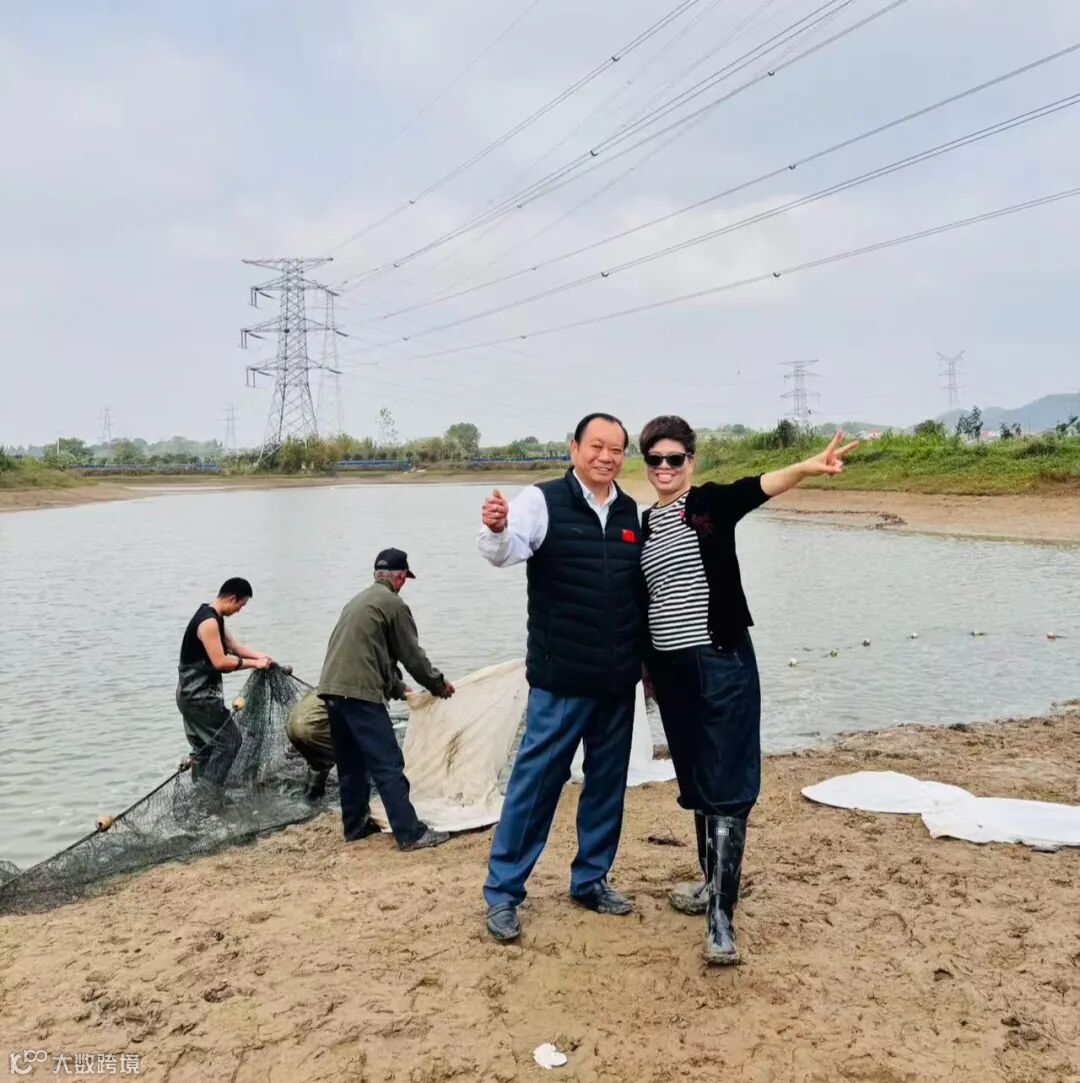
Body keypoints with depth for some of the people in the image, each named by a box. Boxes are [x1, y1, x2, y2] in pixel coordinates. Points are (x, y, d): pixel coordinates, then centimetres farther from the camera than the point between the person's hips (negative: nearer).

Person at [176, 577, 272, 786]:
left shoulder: (214, 617, 11)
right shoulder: (209, 622, -21)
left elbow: (233, 646, 17)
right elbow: (220, 663, -25)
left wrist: (259, 656, 2)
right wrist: (253, 663, -17)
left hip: (193, 695, 10)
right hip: (200, 696, -10)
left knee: (204, 747, 16)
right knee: (230, 741, -4)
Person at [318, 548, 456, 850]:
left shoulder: (358, 601, 25)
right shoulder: (394, 604, -2)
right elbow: (412, 655, 0)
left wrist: (397, 687, 37)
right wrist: (439, 685, 15)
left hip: (331, 690, 9)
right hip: (360, 693, -9)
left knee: (351, 765, 18)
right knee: (388, 766, -7)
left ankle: (354, 826, 25)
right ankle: (411, 833, -7)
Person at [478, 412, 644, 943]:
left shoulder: (631, 513, 8)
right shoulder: (542, 500, -7)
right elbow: (506, 551, -24)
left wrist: (647, 656, 18)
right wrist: (497, 529, -47)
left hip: (619, 679, 5)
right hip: (561, 678, -5)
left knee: (608, 783, 14)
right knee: (535, 781, -1)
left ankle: (591, 879, 30)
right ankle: (502, 891, 13)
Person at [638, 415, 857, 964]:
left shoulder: (710, 502, -5)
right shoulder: (643, 524, 10)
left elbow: (760, 487, -26)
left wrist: (808, 466, -46)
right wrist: (647, 666, 18)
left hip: (723, 663, -5)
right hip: (671, 668, 6)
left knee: (726, 787, -5)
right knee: (696, 784, 16)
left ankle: (721, 915, -3)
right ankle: (715, 881, 32)